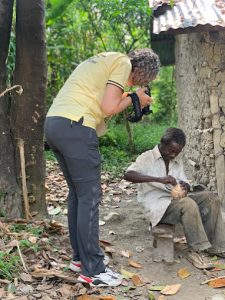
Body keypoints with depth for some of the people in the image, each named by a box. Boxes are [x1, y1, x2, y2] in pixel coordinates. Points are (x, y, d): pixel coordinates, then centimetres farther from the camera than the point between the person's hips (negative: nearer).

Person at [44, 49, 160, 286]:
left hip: (52, 123, 10)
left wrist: (126, 98, 18)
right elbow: (108, 108, -9)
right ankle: (92, 270, 1)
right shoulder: (123, 63, -1)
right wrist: (134, 98, 7)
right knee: (90, 197, -4)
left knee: (77, 194, 16)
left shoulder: (102, 60, 27)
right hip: (74, 127, -10)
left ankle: (79, 258, 24)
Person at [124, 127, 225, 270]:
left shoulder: (178, 160, 14)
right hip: (157, 206, -7)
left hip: (176, 199, 7)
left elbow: (185, 182, 14)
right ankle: (197, 251, -21)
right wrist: (159, 179, -32)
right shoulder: (147, 158, -7)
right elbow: (128, 175, -24)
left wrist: (184, 188, -13)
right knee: (188, 204, -33)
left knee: (211, 197, -11)